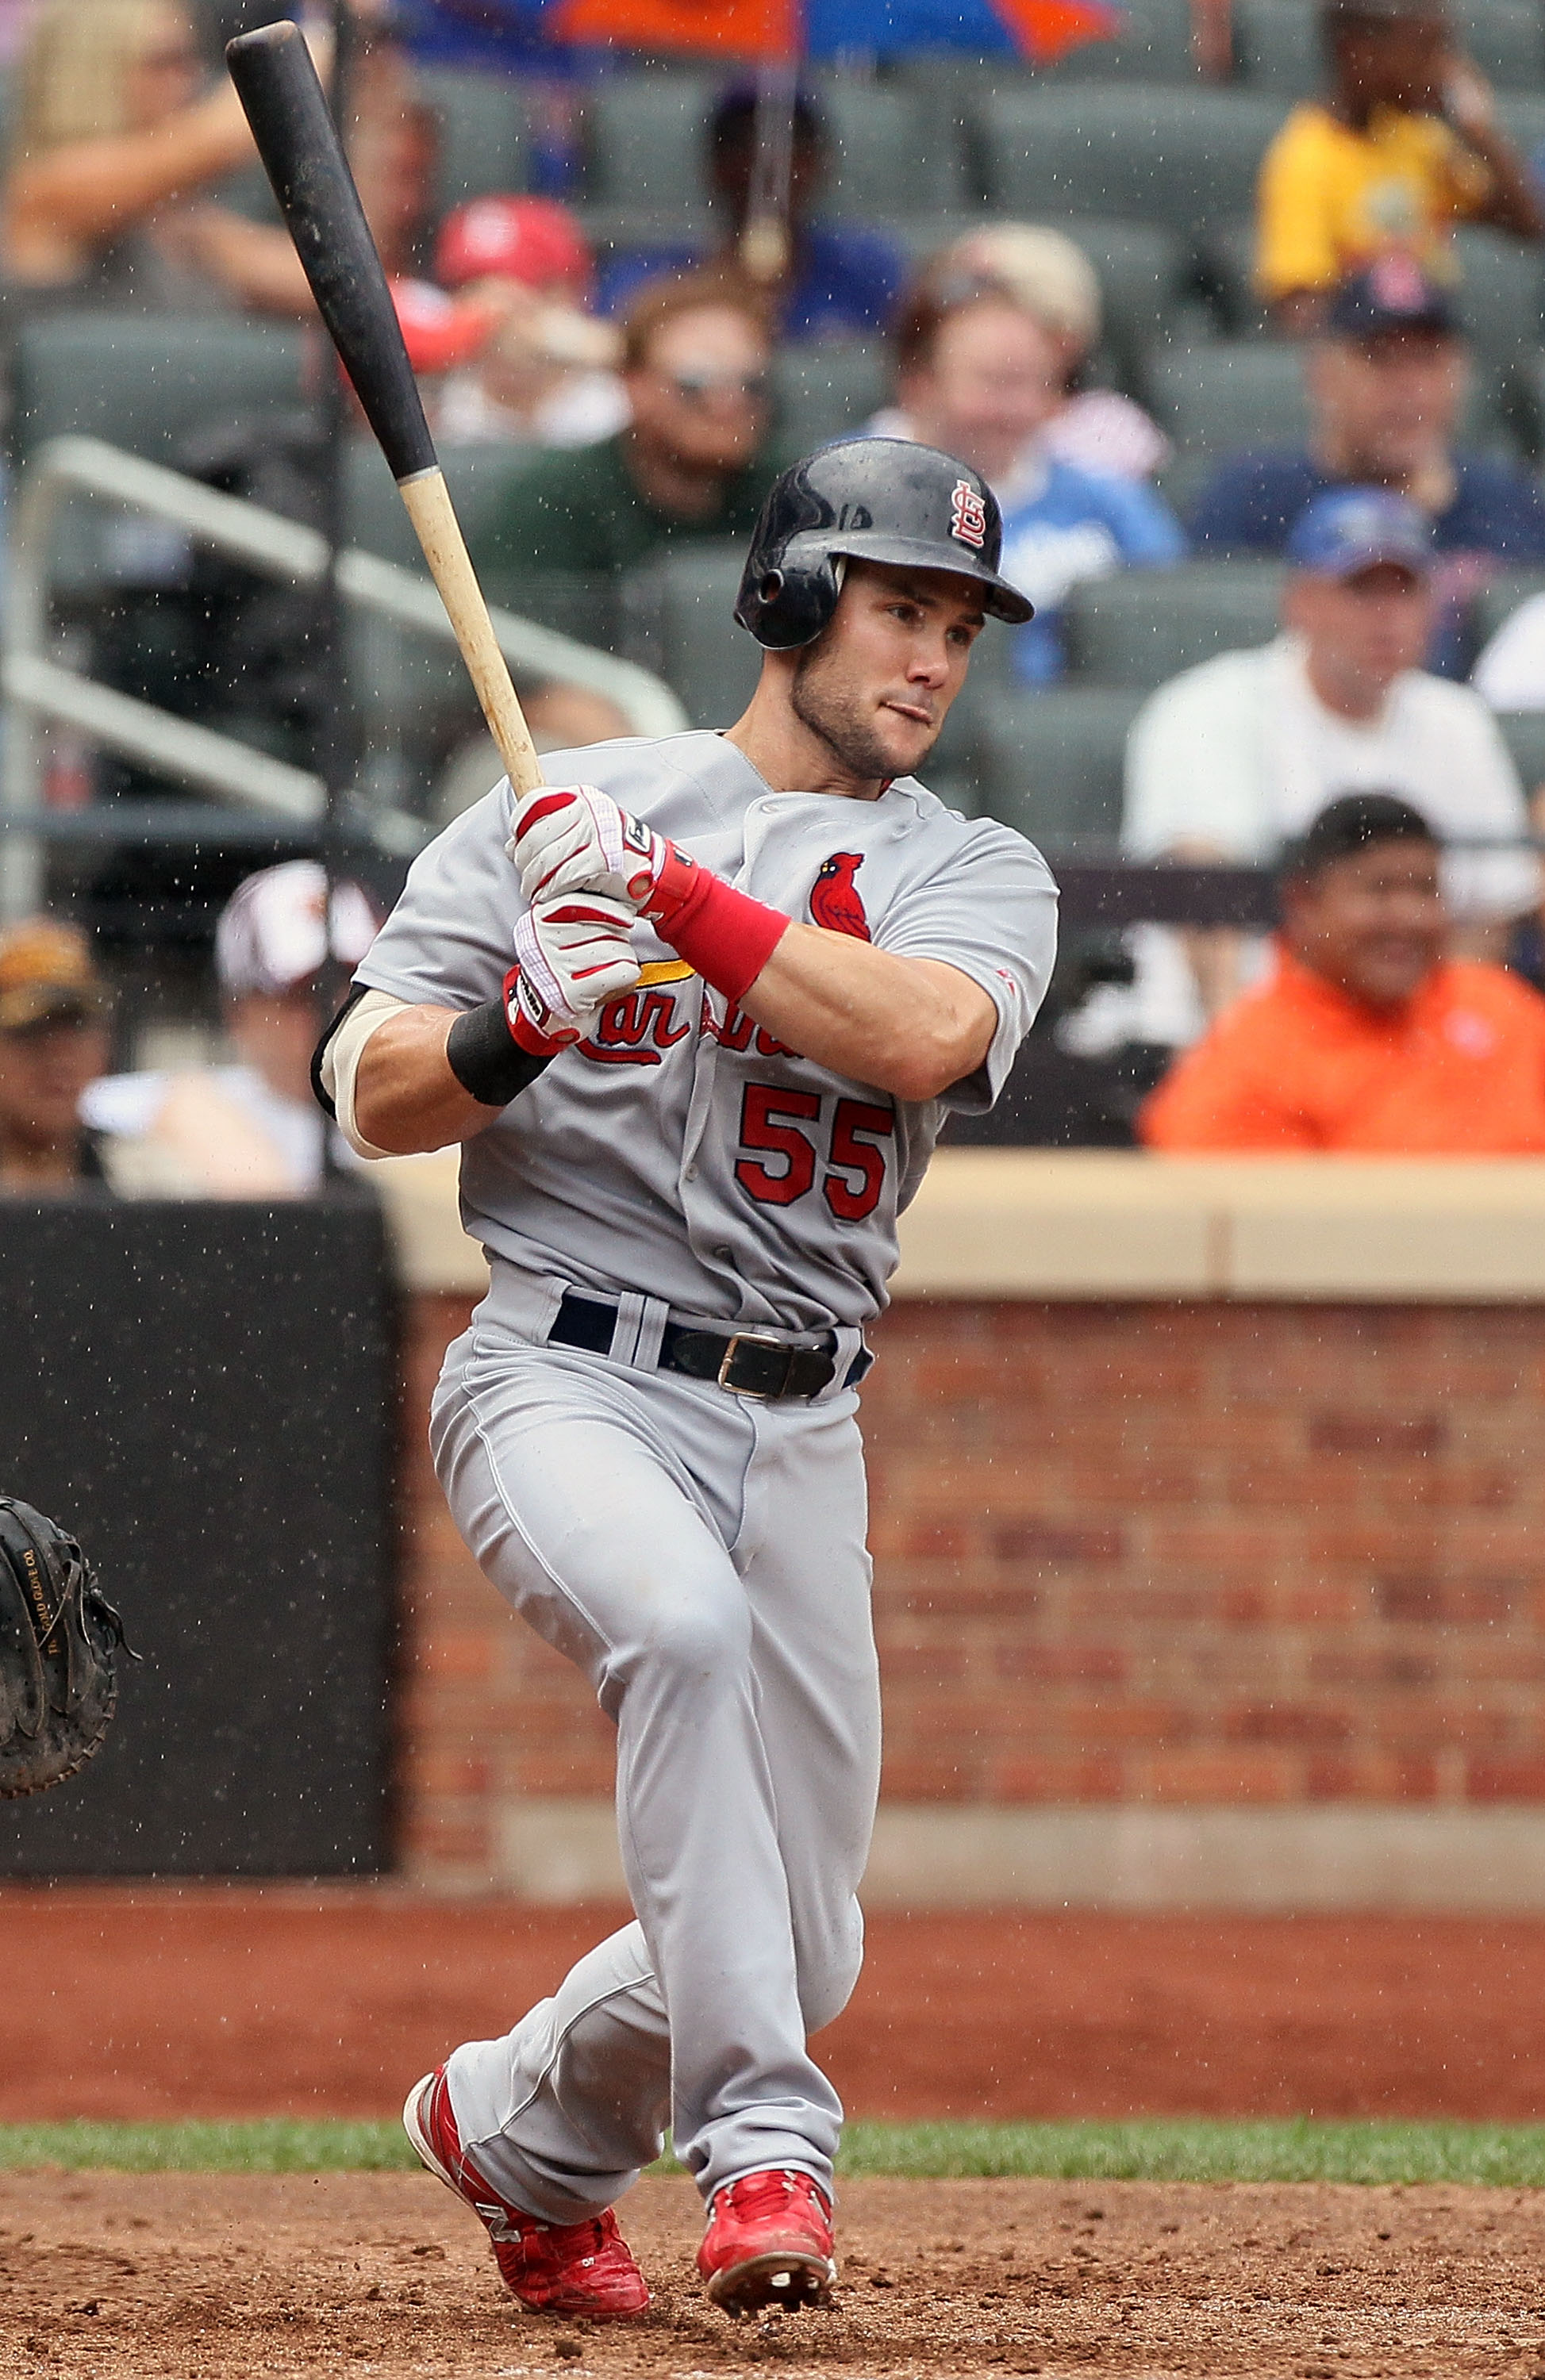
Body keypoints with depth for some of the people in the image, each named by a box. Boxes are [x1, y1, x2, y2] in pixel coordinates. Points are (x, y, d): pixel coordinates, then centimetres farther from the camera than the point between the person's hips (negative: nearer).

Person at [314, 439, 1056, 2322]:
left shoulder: (973, 874, 8)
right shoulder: (557, 811, 5)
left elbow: (921, 1032, -15)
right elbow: (376, 1095, 2)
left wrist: (666, 891, -19)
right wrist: (526, 1024, -18)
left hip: (799, 1435, 4)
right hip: (567, 1376, -4)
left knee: (798, 1949, 5)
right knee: (681, 1615, -37)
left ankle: (514, 2131, 36)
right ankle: (762, 2149, -37)